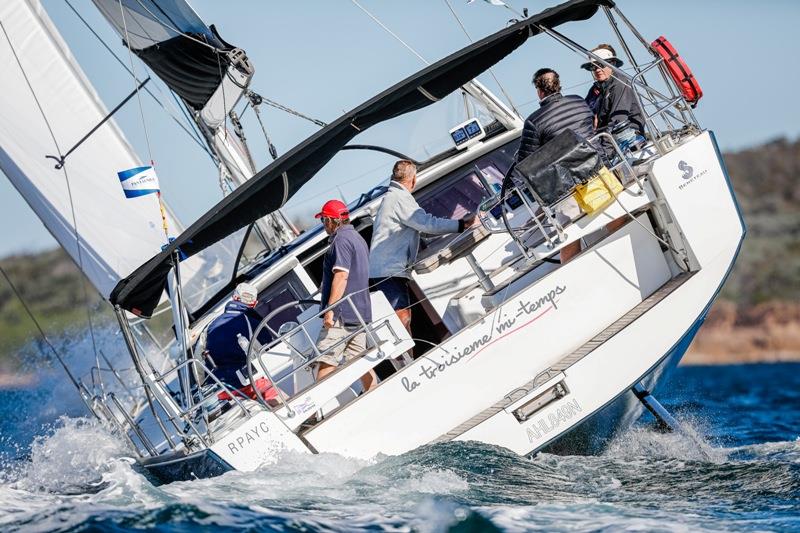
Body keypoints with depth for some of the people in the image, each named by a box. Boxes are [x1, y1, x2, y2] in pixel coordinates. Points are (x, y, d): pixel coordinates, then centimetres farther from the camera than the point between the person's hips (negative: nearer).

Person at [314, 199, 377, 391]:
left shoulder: (342, 239, -12)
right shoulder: (358, 238, 20)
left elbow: (341, 275, -22)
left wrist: (330, 309, -24)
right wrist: (325, 287, 35)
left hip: (341, 313, -10)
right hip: (361, 312, 10)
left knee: (326, 361, -9)